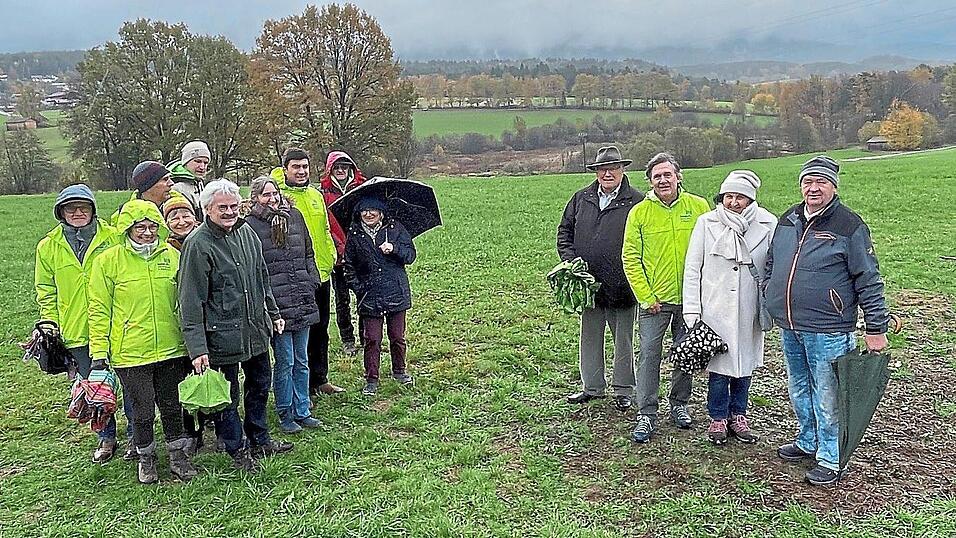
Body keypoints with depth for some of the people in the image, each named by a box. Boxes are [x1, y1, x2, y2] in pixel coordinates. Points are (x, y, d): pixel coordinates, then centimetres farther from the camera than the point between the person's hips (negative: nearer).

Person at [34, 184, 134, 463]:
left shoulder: (112, 238, -2)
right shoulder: (49, 246, 4)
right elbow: (45, 290, 11)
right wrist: (51, 323, 3)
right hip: (77, 333, 2)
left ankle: (136, 435, 22)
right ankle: (106, 438, 30)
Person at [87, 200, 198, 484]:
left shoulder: (172, 255, 3)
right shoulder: (109, 260, -6)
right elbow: (99, 309, -3)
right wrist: (99, 351, -5)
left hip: (171, 349, 3)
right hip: (130, 353, -2)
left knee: (172, 407, 14)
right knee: (142, 411, 8)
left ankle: (178, 455, 31)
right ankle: (146, 458, 31)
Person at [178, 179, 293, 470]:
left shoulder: (246, 232, 5)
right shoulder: (198, 244, -16)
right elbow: (191, 300, -17)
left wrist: (273, 313, 21)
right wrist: (197, 347, -21)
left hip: (256, 328, 7)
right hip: (222, 334, -7)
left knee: (260, 384, 20)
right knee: (227, 394, 7)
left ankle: (259, 440, 38)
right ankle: (237, 449, 26)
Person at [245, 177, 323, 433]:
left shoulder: (294, 215, 9)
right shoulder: (251, 225, -7)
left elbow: (308, 253, 16)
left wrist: (312, 283, 9)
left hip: (303, 301, 5)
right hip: (276, 304, -5)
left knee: (302, 360, 13)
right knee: (285, 361, 1)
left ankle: (302, 412, 24)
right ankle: (285, 415, 17)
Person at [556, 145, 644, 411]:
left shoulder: (637, 201, -5)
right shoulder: (581, 198, 7)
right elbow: (564, 231, 13)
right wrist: (570, 260, -1)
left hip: (622, 285, -4)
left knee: (624, 339, 10)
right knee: (590, 337, 14)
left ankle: (624, 390, 24)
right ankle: (592, 387, 28)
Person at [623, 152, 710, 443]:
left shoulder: (699, 207, 0)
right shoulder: (639, 212, -3)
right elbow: (630, 258, -2)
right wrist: (645, 296, -8)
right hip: (654, 300, -1)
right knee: (649, 354, 0)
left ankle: (679, 404, 31)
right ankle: (646, 415, 10)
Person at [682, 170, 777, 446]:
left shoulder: (767, 224, -4)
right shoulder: (706, 223, -5)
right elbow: (692, 268, -2)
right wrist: (692, 311, -5)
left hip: (749, 310, 2)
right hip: (715, 309, -1)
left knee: (744, 362, 13)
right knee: (719, 365, 4)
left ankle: (738, 415, 32)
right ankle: (718, 418, 23)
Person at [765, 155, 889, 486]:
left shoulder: (849, 225, -9)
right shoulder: (787, 221, 8)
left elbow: (869, 281, -8)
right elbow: (771, 264, 21)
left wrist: (876, 329, -9)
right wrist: (770, 304, 18)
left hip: (827, 331, -6)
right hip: (790, 329, 6)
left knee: (827, 397, 3)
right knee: (799, 391, 20)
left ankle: (830, 459, 18)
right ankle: (809, 443, 38)